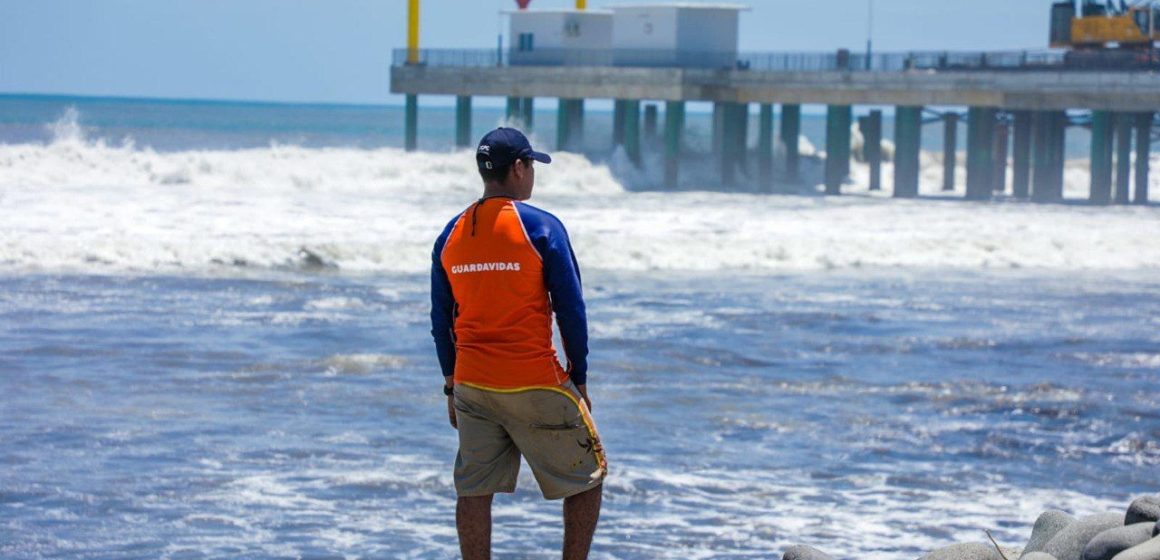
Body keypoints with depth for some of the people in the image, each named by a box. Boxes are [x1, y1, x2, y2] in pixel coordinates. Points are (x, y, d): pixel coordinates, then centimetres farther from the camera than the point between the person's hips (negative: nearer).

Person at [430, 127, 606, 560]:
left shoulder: (451, 235, 7)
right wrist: (579, 378, 2)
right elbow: (570, 309, -7)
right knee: (587, 478, 9)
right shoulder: (541, 227, -8)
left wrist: (452, 386, 19)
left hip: (472, 383, 5)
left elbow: (441, 321, 11)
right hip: (535, 384, -5)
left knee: (474, 490, 8)